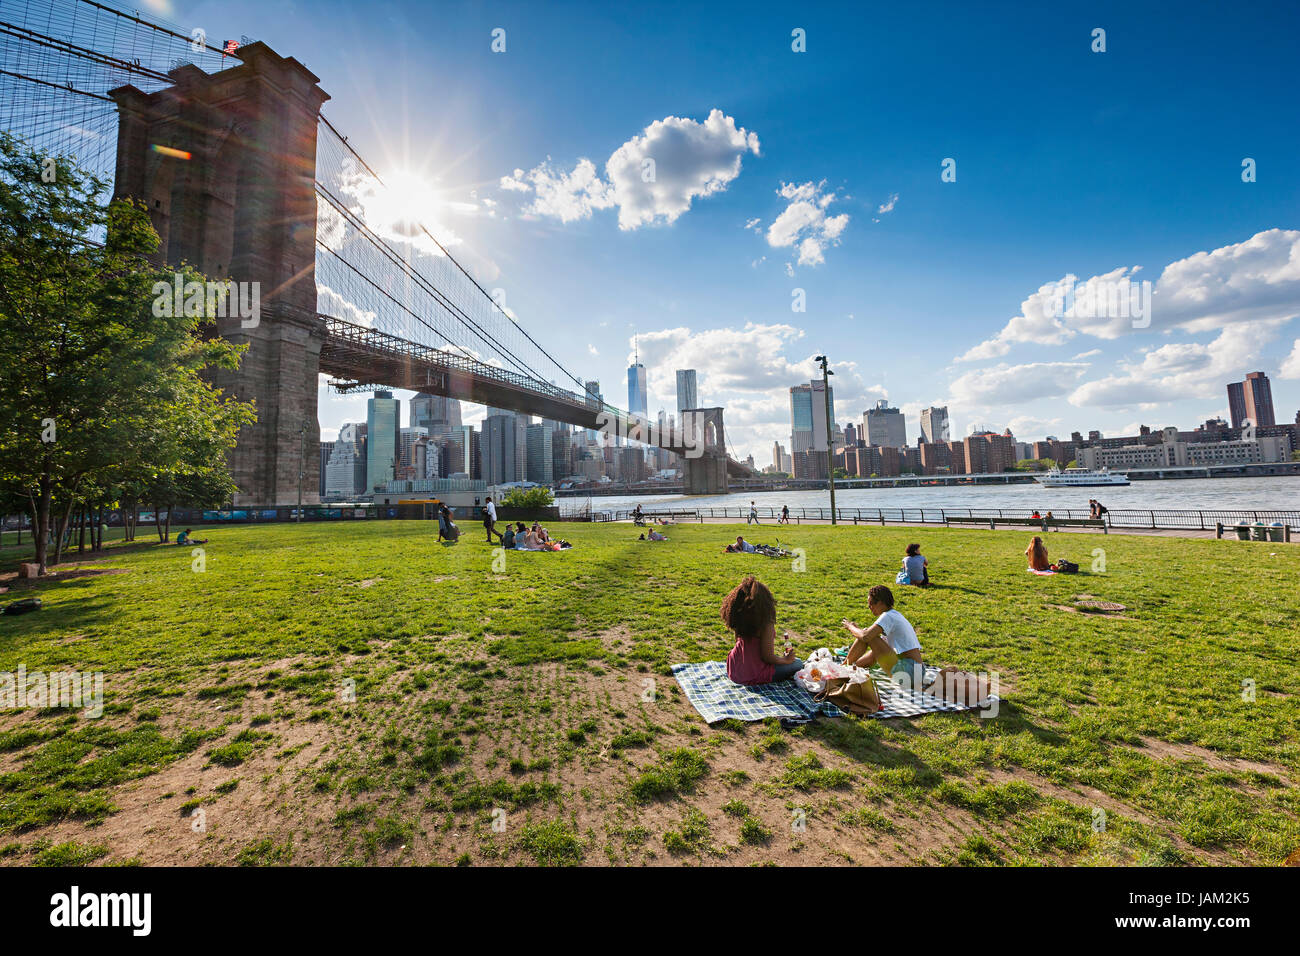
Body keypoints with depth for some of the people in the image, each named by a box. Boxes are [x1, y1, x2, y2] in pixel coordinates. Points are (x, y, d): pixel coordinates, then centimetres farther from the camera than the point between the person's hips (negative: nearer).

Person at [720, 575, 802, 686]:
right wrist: (786, 660, -3)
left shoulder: (738, 619, -9)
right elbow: (768, 657, -20)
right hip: (754, 677, -6)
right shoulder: (766, 625, -28)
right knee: (798, 663, 10)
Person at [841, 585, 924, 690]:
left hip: (907, 671, -10)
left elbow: (865, 636, -21)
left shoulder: (888, 616, -10)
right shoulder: (896, 615, 18)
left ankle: (848, 664, 7)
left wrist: (851, 627, -2)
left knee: (865, 636, -8)